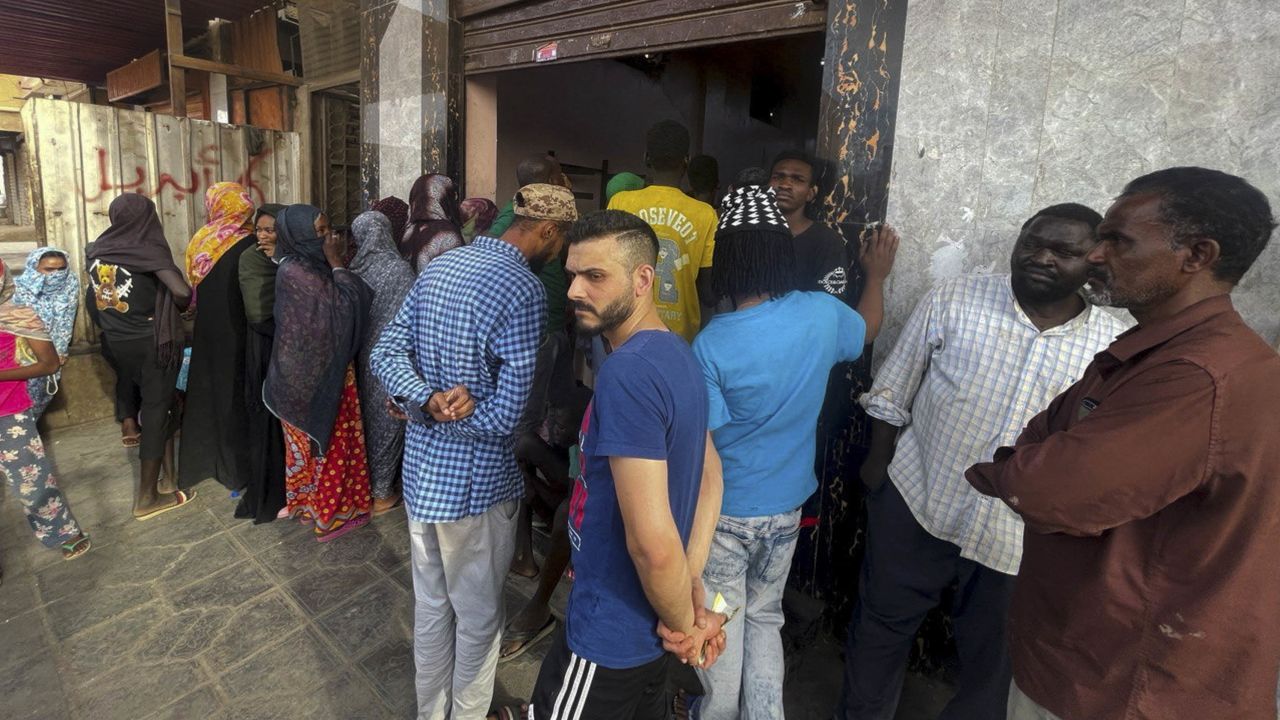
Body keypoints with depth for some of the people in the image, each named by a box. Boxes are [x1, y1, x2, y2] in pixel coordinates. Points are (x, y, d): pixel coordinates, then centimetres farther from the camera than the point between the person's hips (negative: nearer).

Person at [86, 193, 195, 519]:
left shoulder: (97, 250, 3)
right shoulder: (149, 249, -16)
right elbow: (183, 292, -25)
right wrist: (178, 309, -4)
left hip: (115, 341, 6)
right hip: (151, 341, -6)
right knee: (157, 409, 2)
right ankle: (147, 497, 8)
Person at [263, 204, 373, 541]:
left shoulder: (310, 265, 5)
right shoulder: (294, 271, -22)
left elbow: (358, 298, 6)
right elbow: (345, 305, -25)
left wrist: (334, 264, -1)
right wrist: (336, 264, -19)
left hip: (321, 367, 9)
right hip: (314, 372, -9)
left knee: (314, 440, 21)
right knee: (326, 441, 5)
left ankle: (309, 501, 38)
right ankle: (330, 513, 21)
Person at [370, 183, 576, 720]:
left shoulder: (438, 267, 5)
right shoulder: (523, 289, -20)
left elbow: (385, 354, 3)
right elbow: (508, 413, -23)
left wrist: (424, 402, -14)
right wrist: (444, 412, -9)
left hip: (420, 470, 8)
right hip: (476, 481, -7)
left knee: (430, 605, 24)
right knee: (478, 615, 16)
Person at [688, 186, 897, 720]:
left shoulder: (711, 344, -24)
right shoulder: (823, 313, -11)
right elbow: (867, 330, 13)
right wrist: (877, 276, 31)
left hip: (724, 510, -3)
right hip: (786, 506, 4)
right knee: (765, 618, 23)